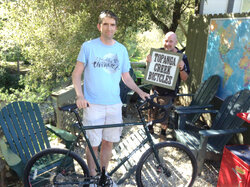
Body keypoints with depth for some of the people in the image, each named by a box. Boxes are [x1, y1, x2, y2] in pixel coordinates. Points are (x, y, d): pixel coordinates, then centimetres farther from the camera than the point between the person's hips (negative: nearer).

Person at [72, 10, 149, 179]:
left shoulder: (121, 49, 9)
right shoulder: (88, 46, -1)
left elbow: (126, 77, 14)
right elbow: (77, 74, 0)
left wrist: (140, 92, -1)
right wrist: (80, 96, -15)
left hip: (114, 104, 3)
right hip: (93, 104, -2)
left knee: (108, 142, 11)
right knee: (93, 144, 3)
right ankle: (92, 177, 26)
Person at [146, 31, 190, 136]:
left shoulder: (182, 57, -8)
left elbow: (184, 78, -6)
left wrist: (182, 68, -26)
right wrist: (148, 62, -14)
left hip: (168, 93, -3)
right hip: (155, 90, 3)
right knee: (151, 113, 16)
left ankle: (163, 133, 33)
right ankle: (149, 132, 38)